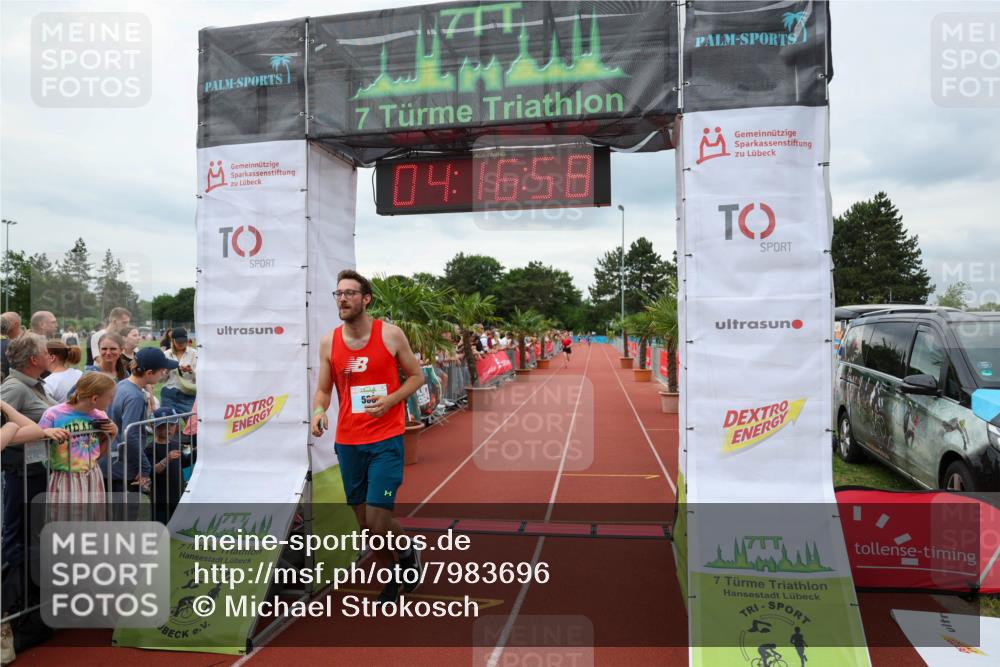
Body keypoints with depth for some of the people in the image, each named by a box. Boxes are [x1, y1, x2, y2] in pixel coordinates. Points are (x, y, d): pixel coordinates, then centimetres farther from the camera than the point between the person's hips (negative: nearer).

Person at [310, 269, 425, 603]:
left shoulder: (391, 334, -6)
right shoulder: (328, 342, 2)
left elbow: (416, 375, 2)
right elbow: (323, 389, 9)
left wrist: (391, 400, -15)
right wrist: (319, 410, -13)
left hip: (386, 439, -4)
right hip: (347, 441, 4)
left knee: (377, 520, -10)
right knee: (365, 524, 12)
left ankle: (408, 551, 24)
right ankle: (392, 579, 35)